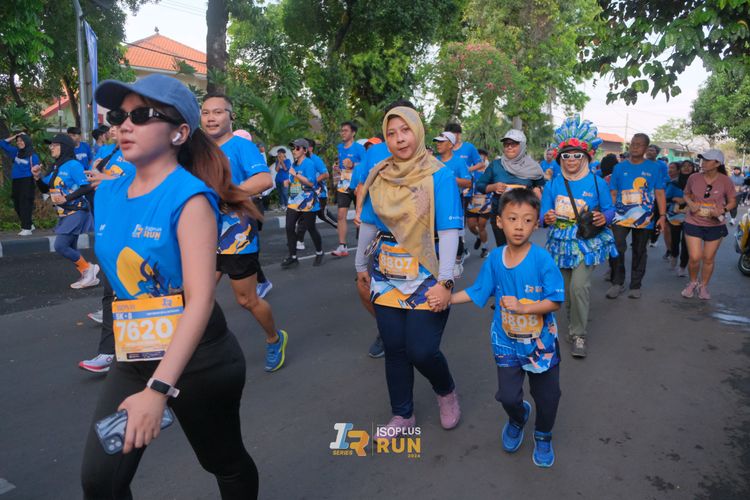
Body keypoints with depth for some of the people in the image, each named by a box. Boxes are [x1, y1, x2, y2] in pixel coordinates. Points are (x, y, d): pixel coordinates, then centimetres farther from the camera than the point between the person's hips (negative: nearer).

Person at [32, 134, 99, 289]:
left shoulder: (72, 165, -12)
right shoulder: (56, 168, 13)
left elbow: (87, 187, -21)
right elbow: (45, 188, 21)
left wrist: (66, 198, -22)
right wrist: (38, 177, 2)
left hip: (75, 212, -9)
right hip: (64, 214, 9)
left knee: (60, 246, -13)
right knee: (70, 249, 11)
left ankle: (88, 268, 3)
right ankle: (87, 277, 19)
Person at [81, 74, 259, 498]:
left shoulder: (189, 197, -19)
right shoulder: (108, 194, 4)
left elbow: (201, 299, -26)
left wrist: (158, 388, -33)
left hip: (197, 359, -6)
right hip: (133, 358, 6)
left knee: (226, 463, 16)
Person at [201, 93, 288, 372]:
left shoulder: (241, 146, -12)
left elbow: (265, 180, -30)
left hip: (237, 238, -6)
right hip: (207, 239, 6)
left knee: (247, 300, 9)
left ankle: (275, 339, 36)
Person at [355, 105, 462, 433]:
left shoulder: (439, 176, -8)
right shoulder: (378, 176, 6)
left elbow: (449, 232, -14)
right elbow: (368, 224, 14)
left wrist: (444, 281, -21)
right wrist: (361, 265, 20)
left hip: (426, 277, -4)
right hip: (386, 274, 4)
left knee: (422, 351, -5)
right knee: (394, 349, 10)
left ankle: (447, 392, 29)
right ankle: (402, 415, 30)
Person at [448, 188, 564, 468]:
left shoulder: (542, 259, -20)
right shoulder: (495, 258, -8)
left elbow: (555, 301, -18)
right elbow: (477, 292, 3)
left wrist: (522, 308, -29)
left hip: (541, 342, -2)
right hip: (506, 342, 2)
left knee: (547, 396, 15)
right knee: (507, 396, 7)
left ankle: (543, 437, 46)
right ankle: (518, 417, 45)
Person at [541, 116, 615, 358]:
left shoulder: (597, 182, -2)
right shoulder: (553, 184, 3)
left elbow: (610, 209, 7)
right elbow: (544, 215, 4)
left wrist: (604, 218, -16)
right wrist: (547, 218, -20)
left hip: (588, 242, -3)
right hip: (561, 242, 3)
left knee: (579, 285, -18)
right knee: (567, 288, 12)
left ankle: (579, 335, -4)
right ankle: (573, 323, 38)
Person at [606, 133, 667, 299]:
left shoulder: (655, 168, 2)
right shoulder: (620, 167, 5)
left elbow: (659, 193, 1)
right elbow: (613, 193, 6)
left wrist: (662, 215, -7)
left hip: (644, 218, 0)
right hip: (621, 217, 0)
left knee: (639, 252, 10)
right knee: (617, 249, -13)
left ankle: (635, 286, 23)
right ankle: (617, 283, 3)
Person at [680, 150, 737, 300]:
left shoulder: (725, 181, -8)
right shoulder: (694, 178, -6)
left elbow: (732, 201, 2)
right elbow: (686, 194, 11)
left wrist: (723, 210, -18)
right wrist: (690, 203, -11)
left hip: (715, 225, 0)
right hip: (694, 223, 0)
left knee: (708, 259, 9)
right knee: (694, 258, -6)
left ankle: (703, 286, 30)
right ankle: (693, 283, 22)